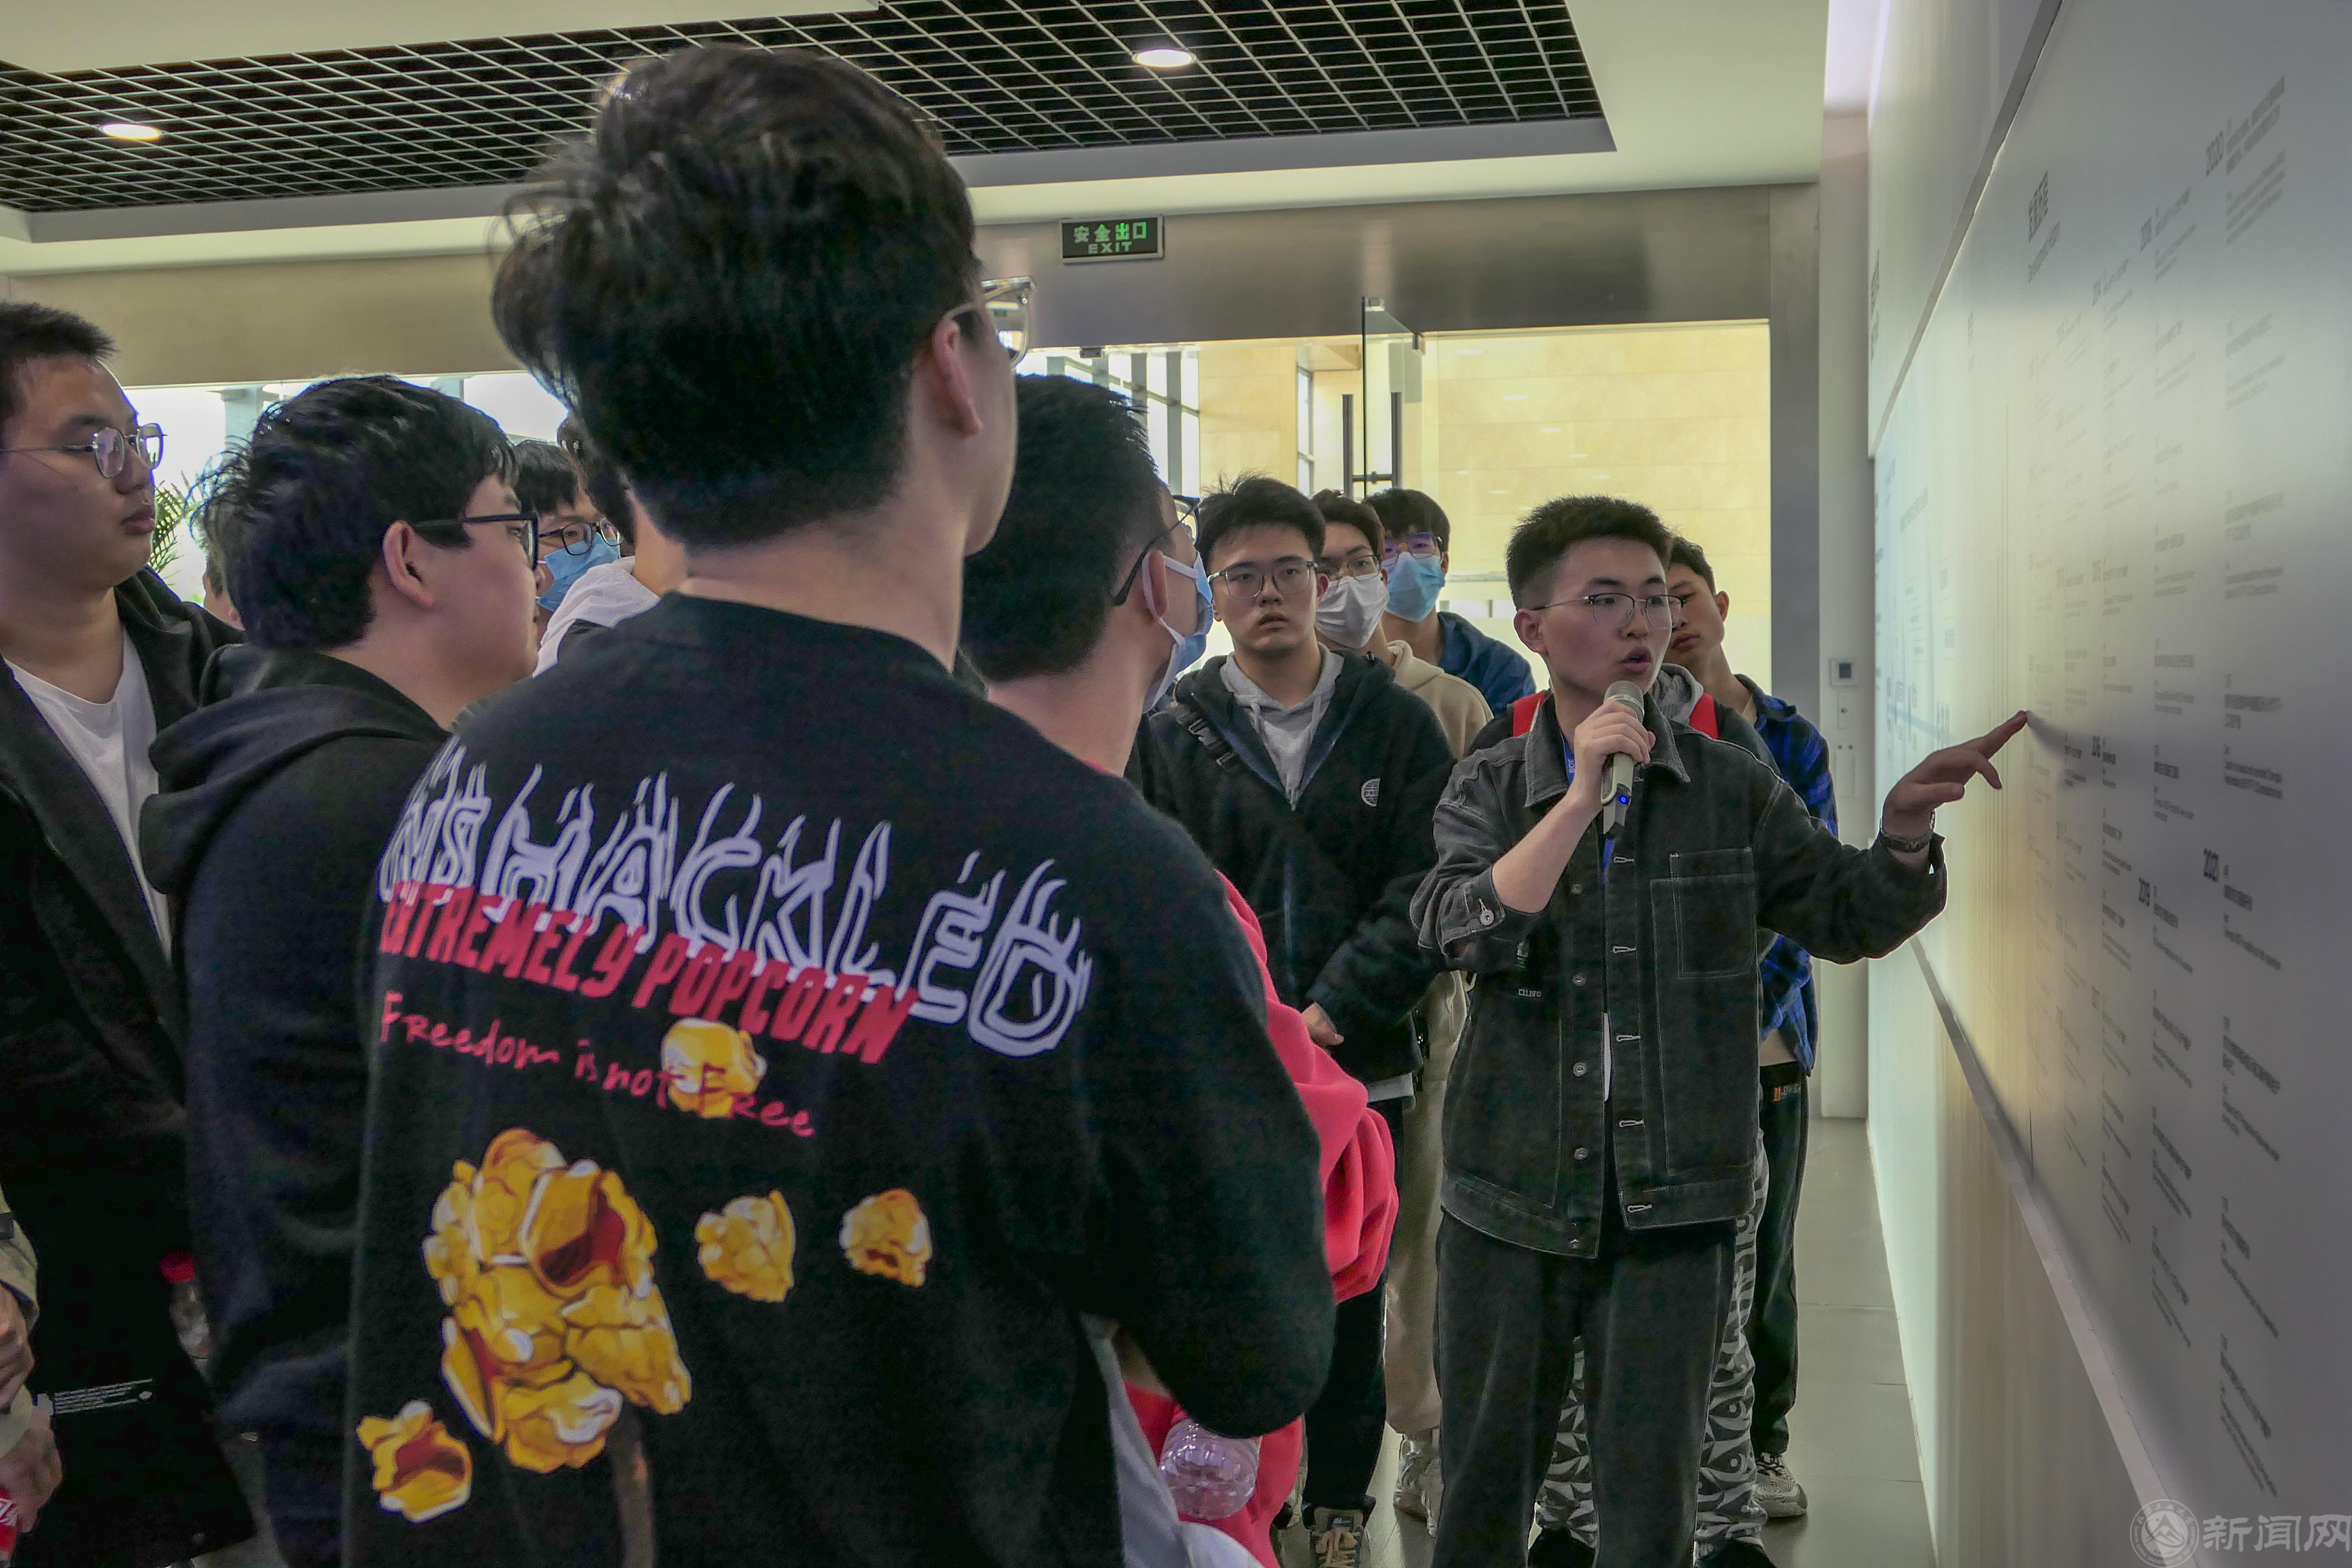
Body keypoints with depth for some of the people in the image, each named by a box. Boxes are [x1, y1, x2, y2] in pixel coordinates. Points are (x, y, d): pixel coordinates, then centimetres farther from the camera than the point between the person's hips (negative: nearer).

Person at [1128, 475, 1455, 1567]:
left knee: (1349, 1294, 11)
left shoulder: (1396, 722, 2)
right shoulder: (1173, 731, 2)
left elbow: (1426, 894, -4)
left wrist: (1332, 1010, -14)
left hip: (1363, 1067, 0)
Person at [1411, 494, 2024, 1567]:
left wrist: (1904, 834, -15)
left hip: (1673, 1200, 0)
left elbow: (1847, 916, 5)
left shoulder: (1731, 787, 2)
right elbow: (1463, 931, -16)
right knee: (1485, 1473, 13)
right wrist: (1583, 797, -23)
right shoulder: (1489, 789, 0)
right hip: (1513, 1190, 0)